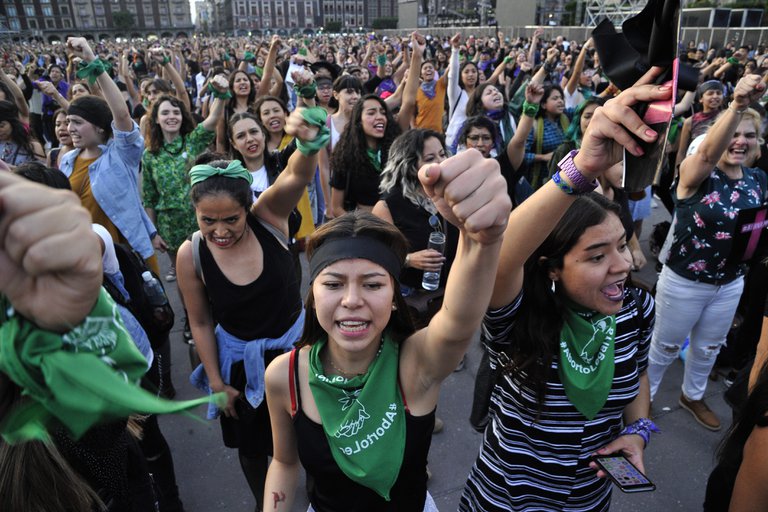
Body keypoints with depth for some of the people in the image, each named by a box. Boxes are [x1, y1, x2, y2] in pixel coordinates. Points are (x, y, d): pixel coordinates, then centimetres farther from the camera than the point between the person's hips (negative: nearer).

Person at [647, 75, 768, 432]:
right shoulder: (697, 172, -19)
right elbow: (709, 151, -42)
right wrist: (737, 106, -57)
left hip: (731, 283, 6)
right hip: (684, 281, -5)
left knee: (708, 348, 25)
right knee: (666, 345, 14)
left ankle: (692, 396, 50)